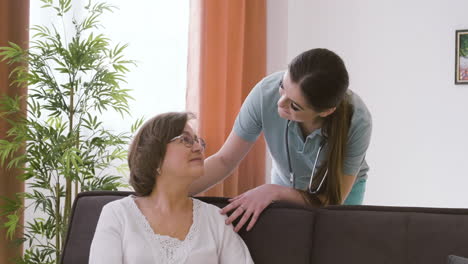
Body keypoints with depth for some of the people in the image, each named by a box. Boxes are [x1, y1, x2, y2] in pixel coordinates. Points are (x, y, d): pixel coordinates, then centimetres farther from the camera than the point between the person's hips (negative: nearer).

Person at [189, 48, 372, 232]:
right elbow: (224, 160, -22)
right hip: (286, 183, 2)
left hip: (343, 188, -1)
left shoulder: (357, 121, -38)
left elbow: (333, 200, -28)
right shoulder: (266, 93, -34)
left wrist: (274, 191, -40)